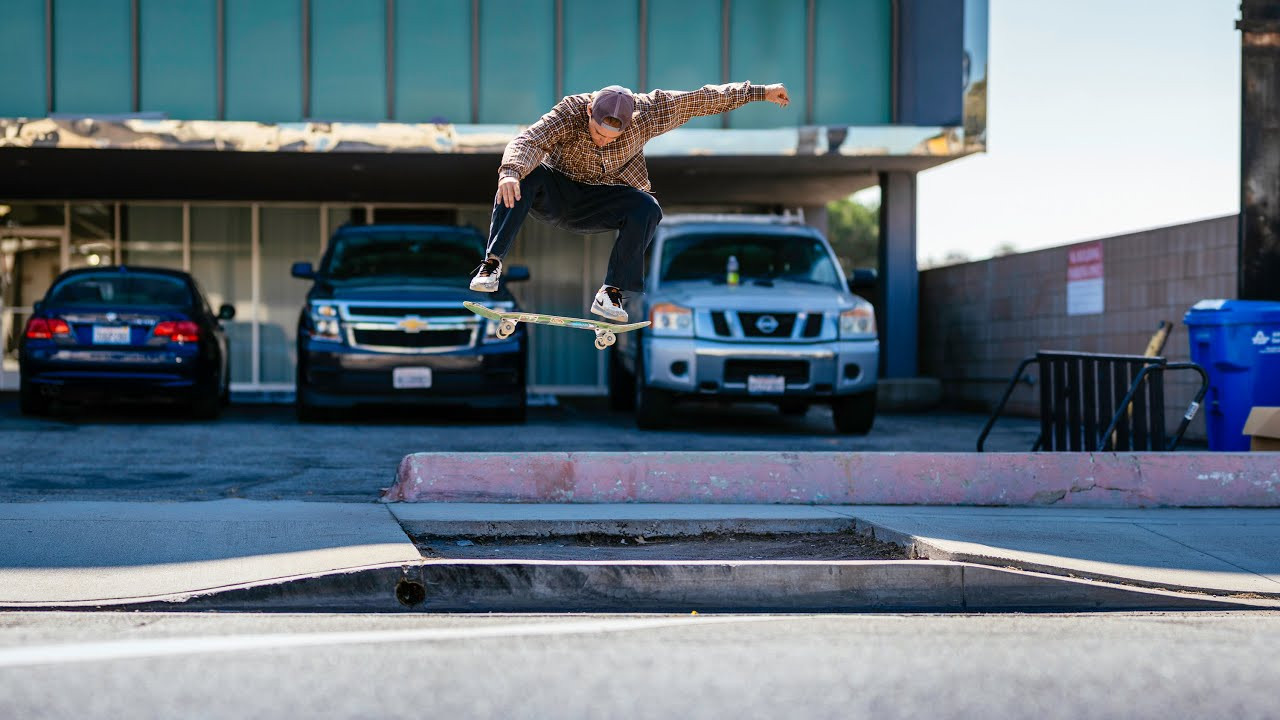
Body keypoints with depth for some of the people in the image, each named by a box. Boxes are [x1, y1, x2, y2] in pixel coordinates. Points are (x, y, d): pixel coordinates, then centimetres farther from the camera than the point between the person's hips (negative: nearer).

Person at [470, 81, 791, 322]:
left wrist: (759, 92, -6)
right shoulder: (570, 112, -24)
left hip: (599, 205, 2)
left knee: (647, 209, -29)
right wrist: (511, 170, -59)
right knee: (523, 177, -34)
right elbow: (527, 142, -37)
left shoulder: (646, 112, -18)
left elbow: (700, 99, -10)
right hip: (555, 193, -1)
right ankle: (492, 263, -33)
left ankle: (611, 293, -23)